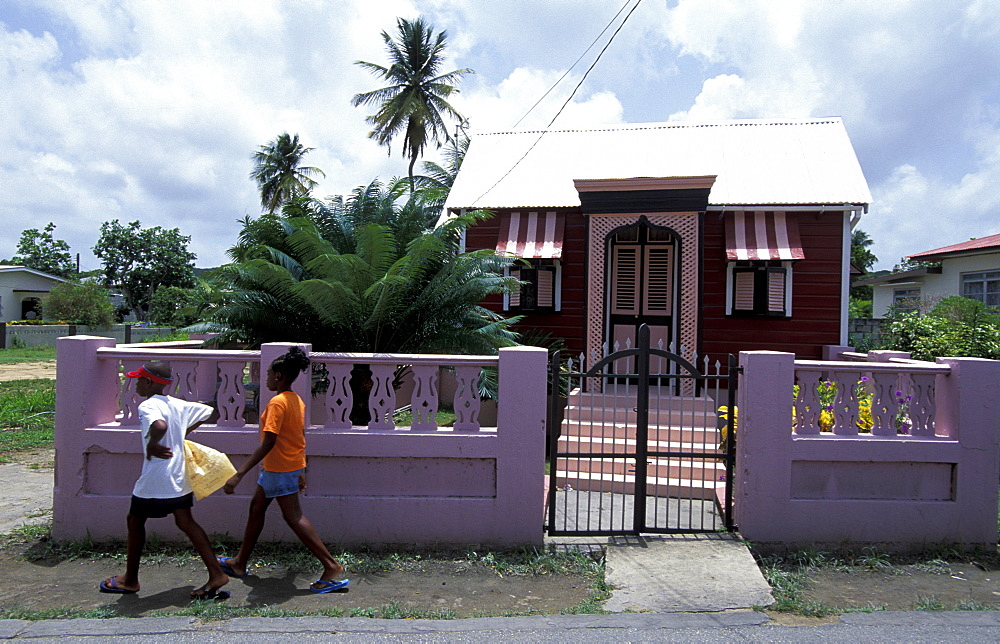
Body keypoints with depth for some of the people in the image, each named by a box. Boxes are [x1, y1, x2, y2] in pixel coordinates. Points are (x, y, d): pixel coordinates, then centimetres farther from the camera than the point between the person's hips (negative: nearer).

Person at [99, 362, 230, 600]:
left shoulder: (148, 406, -16)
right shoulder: (176, 404, 9)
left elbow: (160, 426, -38)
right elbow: (206, 411, 21)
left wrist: (151, 445, -20)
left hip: (156, 479, -8)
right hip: (179, 476, 8)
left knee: (135, 520, 13)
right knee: (186, 522, 9)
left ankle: (130, 580, 28)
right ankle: (216, 574, 2)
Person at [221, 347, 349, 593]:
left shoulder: (278, 402, -21)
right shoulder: (297, 401, 7)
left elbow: (268, 443, -27)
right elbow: (299, 437, 14)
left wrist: (239, 474, -27)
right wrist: (300, 471, 21)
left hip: (280, 469, -10)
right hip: (292, 465, 10)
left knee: (293, 516, -5)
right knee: (256, 507, 20)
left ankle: (332, 567, -5)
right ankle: (240, 563, 34)